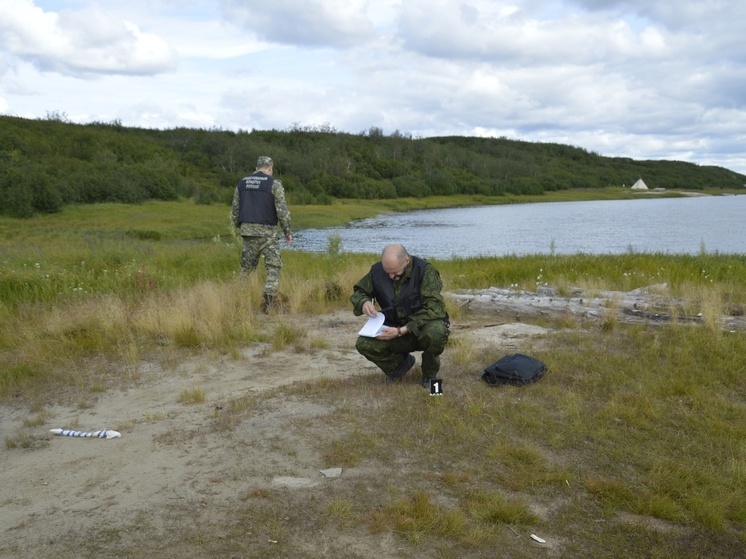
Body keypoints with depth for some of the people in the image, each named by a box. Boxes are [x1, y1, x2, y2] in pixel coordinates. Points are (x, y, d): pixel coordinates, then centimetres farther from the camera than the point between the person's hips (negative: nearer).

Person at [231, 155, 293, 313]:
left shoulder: (242, 183, 11)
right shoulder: (274, 183, -4)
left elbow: (235, 210, 12)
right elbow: (282, 210, -9)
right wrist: (287, 231, -1)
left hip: (247, 231, 5)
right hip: (267, 231, -4)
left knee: (247, 267, 15)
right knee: (273, 267, 0)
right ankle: (269, 298, -14)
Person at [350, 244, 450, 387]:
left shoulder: (425, 270, -20)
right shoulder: (377, 271, -9)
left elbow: (433, 308, -27)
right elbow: (358, 292, 7)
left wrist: (401, 331, -34)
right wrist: (364, 302, -20)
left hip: (423, 327, -3)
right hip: (394, 329, 3)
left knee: (436, 332, -39)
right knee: (363, 343, -22)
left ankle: (430, 373, -4)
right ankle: (401, 362, 9)